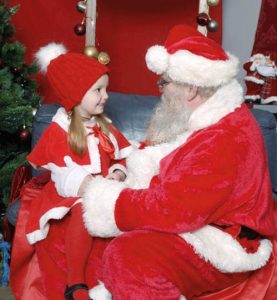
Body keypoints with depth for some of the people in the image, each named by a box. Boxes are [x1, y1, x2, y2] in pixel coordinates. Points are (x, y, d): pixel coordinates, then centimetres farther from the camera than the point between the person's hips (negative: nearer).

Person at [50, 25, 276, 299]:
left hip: (223, 249, -10)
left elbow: (168, 210, -30)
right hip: (194, 218, 10)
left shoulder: (225, 142, -28)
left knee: (126, 256, -28)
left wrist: (87, 188, -23)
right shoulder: (207, 117, 5)